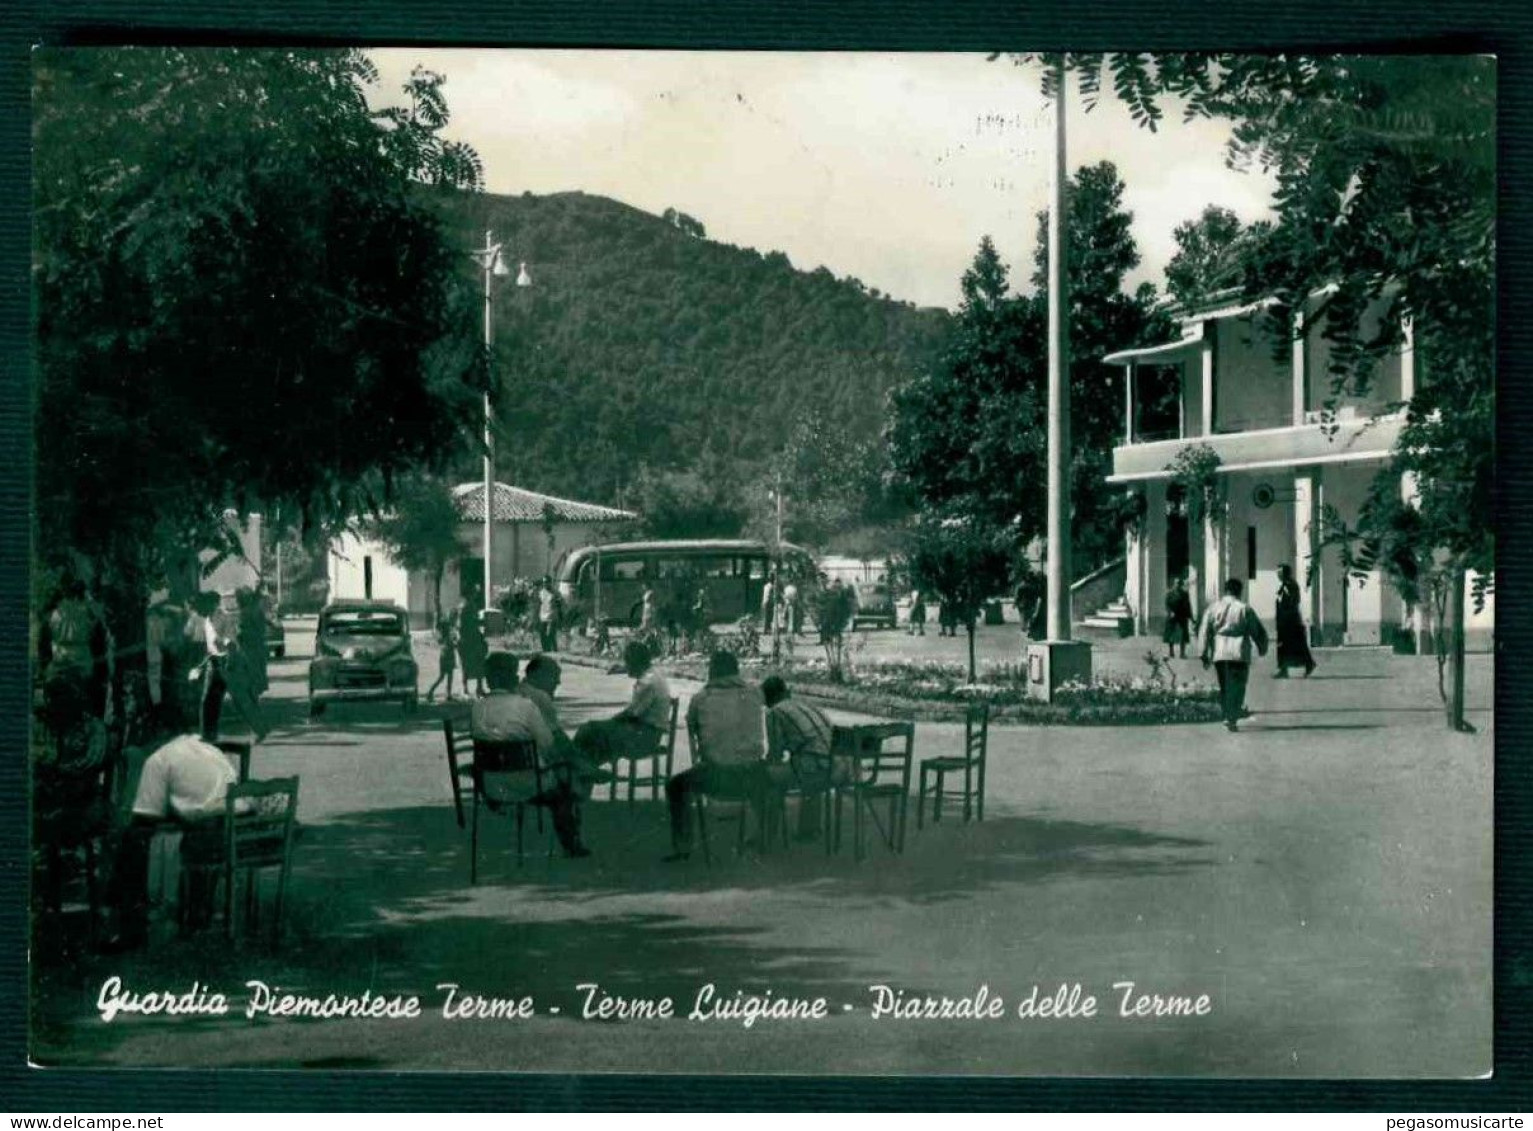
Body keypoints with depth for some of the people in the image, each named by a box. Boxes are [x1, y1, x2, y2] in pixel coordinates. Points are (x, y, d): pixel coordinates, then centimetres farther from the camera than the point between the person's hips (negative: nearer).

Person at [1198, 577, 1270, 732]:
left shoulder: (1213, 608, 6)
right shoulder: (1245, 609, -1)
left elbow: (1204, 632, 2)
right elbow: (1258, 631, 4)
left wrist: (1205, 654, 4)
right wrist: (1262, 648, 21)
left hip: (1219, 654, 3)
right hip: (1239, 655, -3)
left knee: (1224, 687, 16)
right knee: (1237, 687, 0)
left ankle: (1228, 716, 19)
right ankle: (1231, 719, -12)